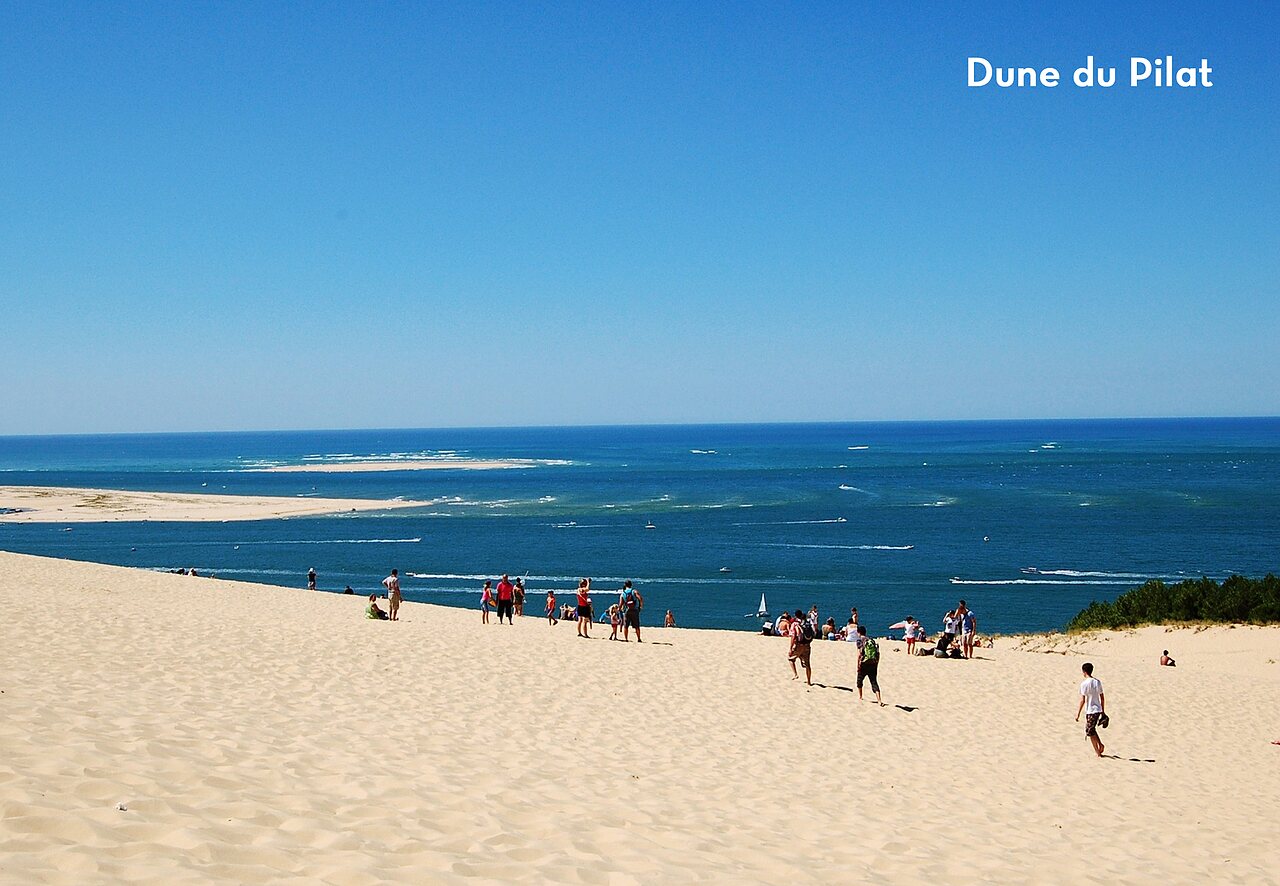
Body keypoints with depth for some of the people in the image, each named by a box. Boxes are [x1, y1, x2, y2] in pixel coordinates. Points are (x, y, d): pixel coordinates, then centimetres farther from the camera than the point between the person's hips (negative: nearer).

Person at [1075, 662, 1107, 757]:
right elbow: (1102, 698, 12)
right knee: (1092, 730, 23)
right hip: (1098, 710, 7)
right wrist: (1103, 712, 20)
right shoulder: (1098, 682, 6)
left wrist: (1077, 714, -10)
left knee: (1090, 731, 5)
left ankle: (1097, 751, 7)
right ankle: (1100, 745, 10)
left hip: (1090, 711, -7)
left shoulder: (1084, 683, -15)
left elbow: (1082, 700, -16)